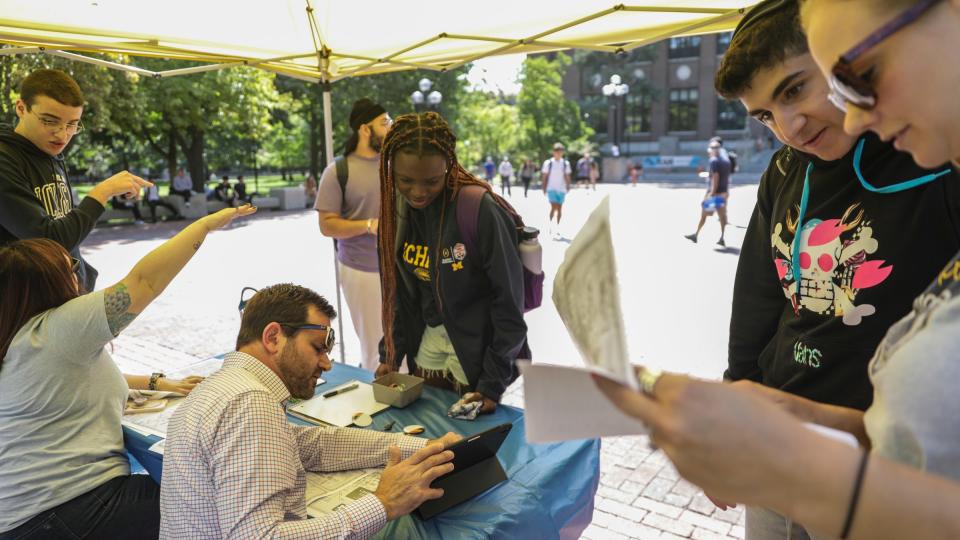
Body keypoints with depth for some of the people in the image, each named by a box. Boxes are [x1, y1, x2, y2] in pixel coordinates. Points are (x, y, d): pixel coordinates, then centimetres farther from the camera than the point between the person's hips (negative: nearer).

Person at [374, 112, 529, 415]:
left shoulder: (480, 210, -23)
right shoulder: (397, 210, -4)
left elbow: (509, 298, -18)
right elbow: (397, 288, 6)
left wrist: (495, 380, -15)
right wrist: (391, 352, 4)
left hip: (477, 349, -5)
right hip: (426, 344, 5)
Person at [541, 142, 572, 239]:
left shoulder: (566, 163, 5)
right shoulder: (548, 163, -1)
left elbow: (567, 176, 9)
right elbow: (545, 176, 2)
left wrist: (568, 186, 0)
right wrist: (544, 188, 0)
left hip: (561, 189, 2)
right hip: (551, 188, -2)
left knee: (560, 208, 5)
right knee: (554, 207, -16)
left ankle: (557, 227, 16)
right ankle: (550, 222, 2)